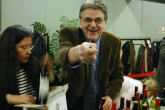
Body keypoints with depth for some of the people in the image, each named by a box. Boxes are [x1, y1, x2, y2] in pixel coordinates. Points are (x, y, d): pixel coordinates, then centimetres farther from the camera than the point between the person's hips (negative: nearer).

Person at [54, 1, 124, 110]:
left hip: (100, 101, 3)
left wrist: (110, 96, -14)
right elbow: (60, 56, -38)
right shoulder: (69, 33, -16)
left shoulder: (114, 42, -6)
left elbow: (117, 75, 5)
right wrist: (75, 52, -61)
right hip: (73, 100, -2)